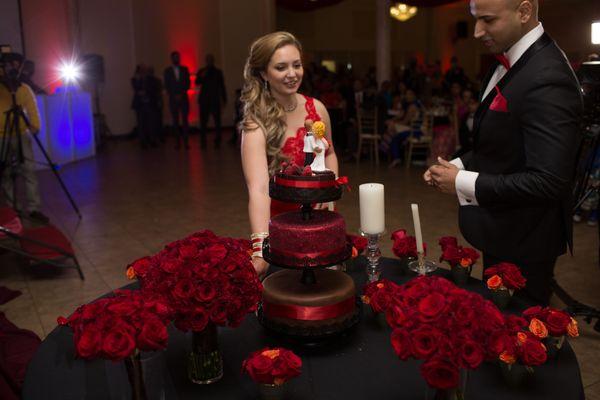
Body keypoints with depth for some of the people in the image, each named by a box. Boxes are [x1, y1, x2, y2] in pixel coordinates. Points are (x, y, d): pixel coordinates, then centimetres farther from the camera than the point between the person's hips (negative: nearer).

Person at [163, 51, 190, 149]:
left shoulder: (184, 69, 10)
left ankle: (185, 141, -7)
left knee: (185, 119, -6)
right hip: (173, 99, 0)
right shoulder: (167, 71, 9)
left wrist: (182, 94, -8)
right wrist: (174, 95, -7)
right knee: (175, 121, -1)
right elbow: (167, 86, 4)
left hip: (184, 98, 0)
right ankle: (178, 141, 0)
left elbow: (188, 83, 4)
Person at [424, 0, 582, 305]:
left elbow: (547, 181, -29)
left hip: (522, 244, -9)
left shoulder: (547, 79, -26)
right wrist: (459, 165, -2)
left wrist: (462, 183, -23)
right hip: (501, 231, 9)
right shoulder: (507, 62, 4)